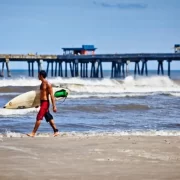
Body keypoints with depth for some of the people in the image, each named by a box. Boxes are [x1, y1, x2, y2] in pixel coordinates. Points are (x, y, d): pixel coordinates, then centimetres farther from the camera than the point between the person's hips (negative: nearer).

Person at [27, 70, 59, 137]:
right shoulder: (42, 83, 13)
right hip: (42, 102, 10)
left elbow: (52, 95, -17)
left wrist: (54, 106, -19)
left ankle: (33, 133, -10)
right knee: (49, 118, 12)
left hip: (45, 102, -10)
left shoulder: (48, 84, -15)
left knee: (39, 117, -10)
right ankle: (56, 131, 18)